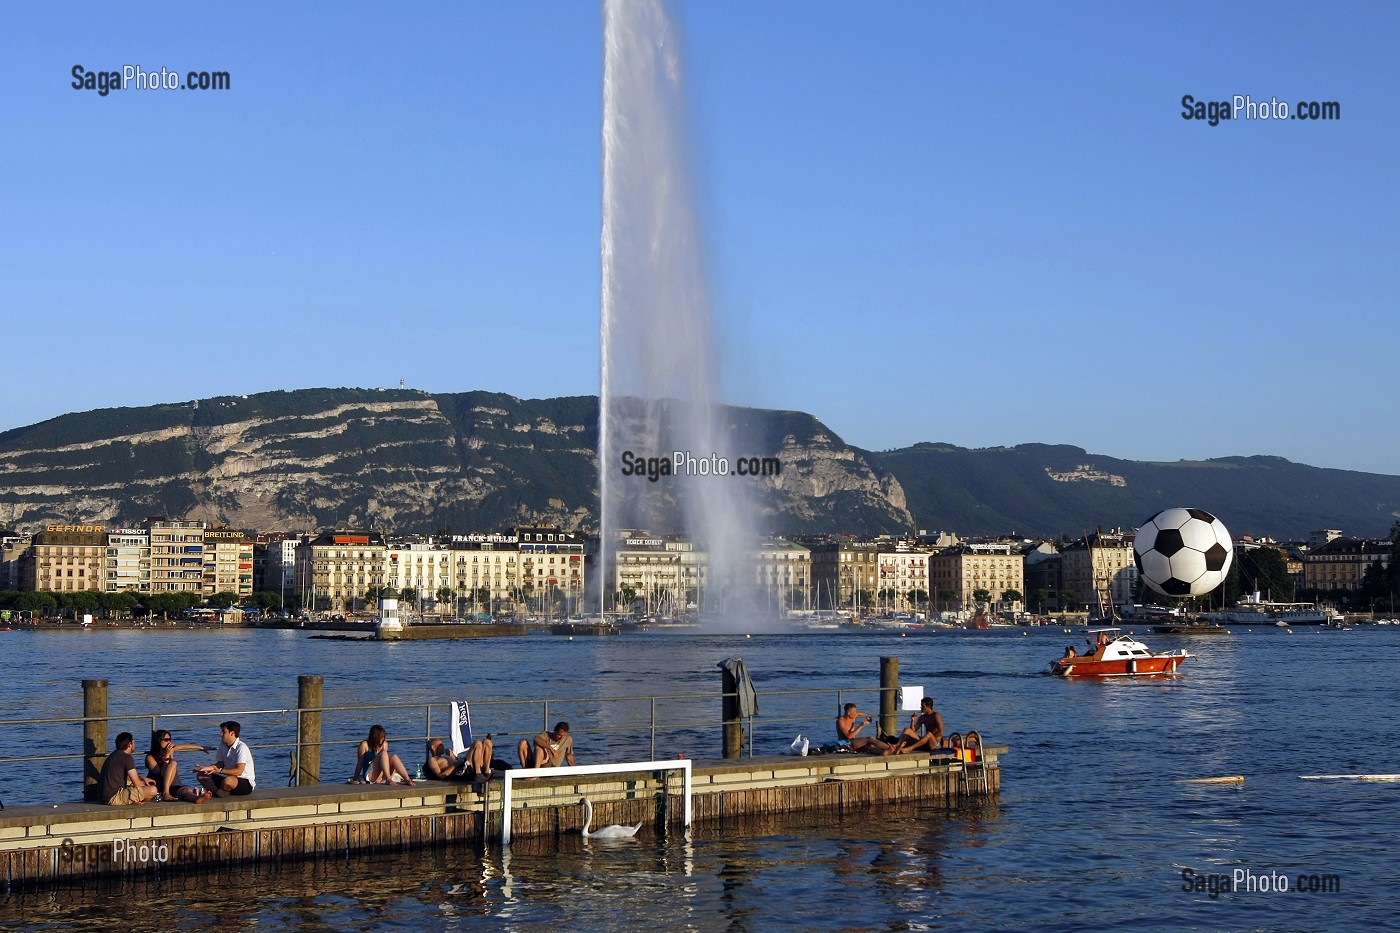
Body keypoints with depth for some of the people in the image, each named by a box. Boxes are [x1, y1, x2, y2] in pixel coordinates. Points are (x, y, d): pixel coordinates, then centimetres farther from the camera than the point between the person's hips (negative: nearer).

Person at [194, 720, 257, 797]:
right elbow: (220, 764, 10)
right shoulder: (223, 746, 6)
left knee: (228, 781, -40)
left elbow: (239, 771, -27)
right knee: (201, 775, -2)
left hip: (247, 784, -8)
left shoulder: (241, 748, -19)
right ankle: (219, 792, -26)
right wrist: (208, 768, -9)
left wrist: (220, 771, -33)